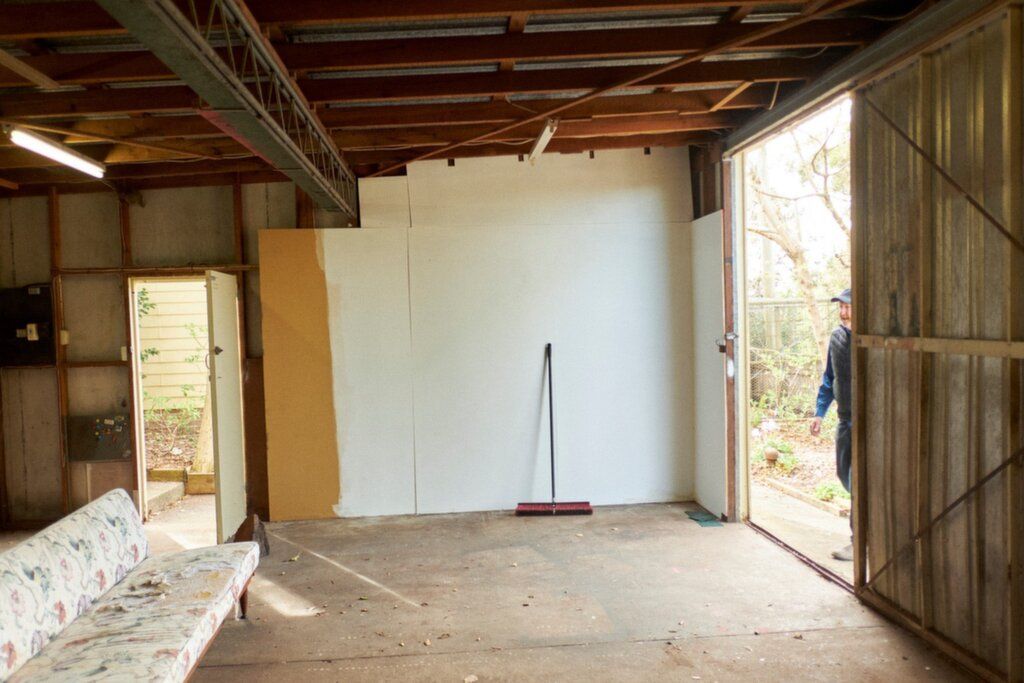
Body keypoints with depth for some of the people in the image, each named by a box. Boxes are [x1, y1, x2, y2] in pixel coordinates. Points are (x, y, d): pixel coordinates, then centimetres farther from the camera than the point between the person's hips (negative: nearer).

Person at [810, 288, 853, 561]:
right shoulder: (836, 337, 7)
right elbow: (829, 378, 16)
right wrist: (820, 413, 13)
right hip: (845, 419, 7)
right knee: (844, 472, 16)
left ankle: (858, 542, 6)